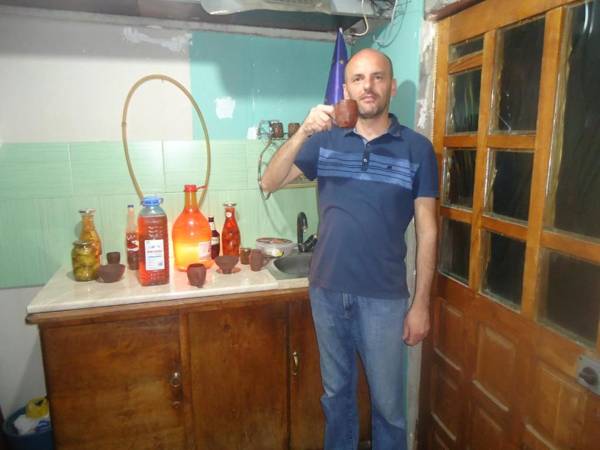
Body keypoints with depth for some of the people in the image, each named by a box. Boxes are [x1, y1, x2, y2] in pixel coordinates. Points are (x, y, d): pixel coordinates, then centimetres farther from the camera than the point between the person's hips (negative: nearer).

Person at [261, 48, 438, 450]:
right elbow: (270, 183, -6)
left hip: (384, 297, -2)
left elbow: (427, 231, -3)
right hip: (327, 291, 2)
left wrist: (421, 303, -5)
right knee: (336, 392, 21)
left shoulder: (417, 149, -4)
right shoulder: (325, 140, 1)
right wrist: (303, 133, -21)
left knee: (387, 402, 14)